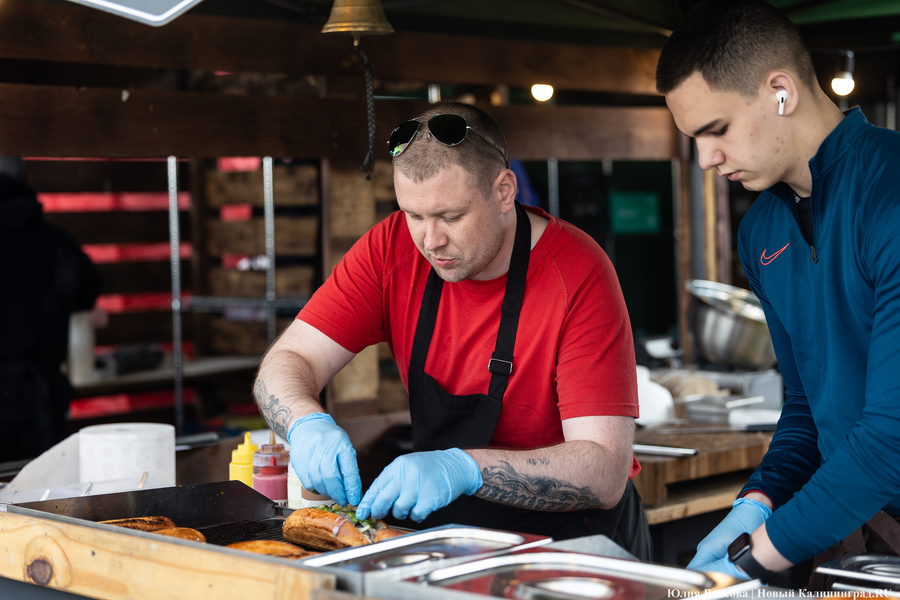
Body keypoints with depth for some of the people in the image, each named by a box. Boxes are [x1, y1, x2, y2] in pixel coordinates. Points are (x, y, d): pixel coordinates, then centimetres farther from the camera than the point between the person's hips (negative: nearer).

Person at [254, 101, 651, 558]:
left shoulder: (577, 275, -21)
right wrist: (306, 425, -30)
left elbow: (605, 473, -26)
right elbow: (286, 363, -7)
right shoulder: (393, 247, -8)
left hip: (574, 537, -5)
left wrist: (465, 469, -39)